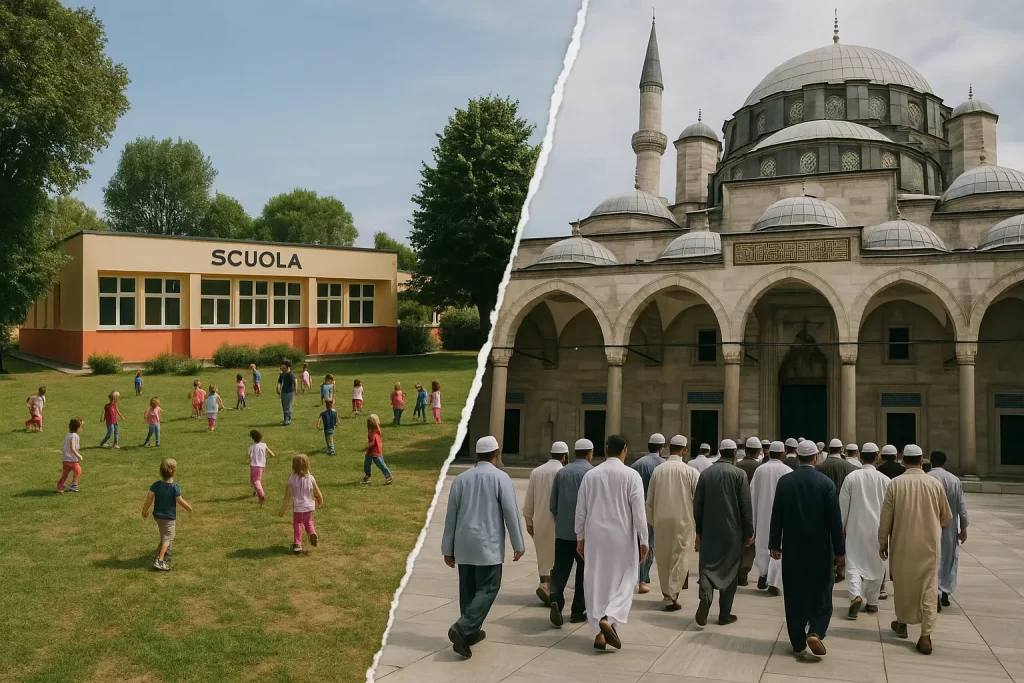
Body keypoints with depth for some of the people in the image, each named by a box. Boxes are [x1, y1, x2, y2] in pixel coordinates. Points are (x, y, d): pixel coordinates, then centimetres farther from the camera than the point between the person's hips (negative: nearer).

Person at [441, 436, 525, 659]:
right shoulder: (500, 478, -6)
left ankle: (471, 632, 21)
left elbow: (451, 515, 6)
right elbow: (511, 513, -8)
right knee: (487, 589, -1)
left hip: (464, 545, 5)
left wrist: (448, 549, 13)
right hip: (488, 545, -5)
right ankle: (462, 628, -16)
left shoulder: (461, 478, 5)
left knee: (468, 589, 14)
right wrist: (518, 544, 2)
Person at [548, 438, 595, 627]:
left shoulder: (561, 472, 5)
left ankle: (555, 598, -18)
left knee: (560, 568, 5)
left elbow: (553, 504, 10)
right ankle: (578, 611, 14)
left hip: (563, 531, 3)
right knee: (584, 570, 10)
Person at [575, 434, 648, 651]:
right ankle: (608, 619, -12)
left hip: (595, 537, 3)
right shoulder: (631, 475, -7)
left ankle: (598, 632, 10)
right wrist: (643, 541, -1)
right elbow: (639, 512, -8)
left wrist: (580, 538, 14)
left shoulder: (590, 475, 2)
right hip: (622, 537, -3)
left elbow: (581, 510, 6)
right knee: (624, 581, 9)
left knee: (595, 582, 9)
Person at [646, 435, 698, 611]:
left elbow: (649, 499, 6)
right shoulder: (690, 471, -8)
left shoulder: (658, 470, 1)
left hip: (661, 520, 3)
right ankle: (671, 596, -1)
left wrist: (650, 521, 18)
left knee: (663, 557, 13)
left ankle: (666, 594, 22)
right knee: (680, 558, 4)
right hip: (683, 519, -3)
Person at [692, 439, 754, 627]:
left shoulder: (706, 473, 3)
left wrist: (698, 530, 14)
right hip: (732, 532, -2)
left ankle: (705, 597, -19)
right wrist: (749, 532, 2)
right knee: (729, 570, 8)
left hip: (709, 531, 2)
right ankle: (724, 614, 13)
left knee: (708, 566, 7)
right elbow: (746, 506, -7)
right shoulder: (739, 474, -7)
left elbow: (697, 505, 6)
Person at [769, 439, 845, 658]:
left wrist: (774, 545, 7)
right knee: (821, 595, 11)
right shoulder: (826, 482, -8)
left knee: (794, 596, 8)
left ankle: (798, 643, 13)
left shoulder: (785, 481, -3)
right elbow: (835, 520, -7)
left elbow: (777, 516, -1)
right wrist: (839, 550, 1)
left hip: (792, 549, 2)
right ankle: (815, 632, -7)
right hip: (820, 549, -1)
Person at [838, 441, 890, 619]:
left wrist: (842, 525, 10)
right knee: (875, 565, 13)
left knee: (853, 563, 2)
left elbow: (843, 504, -1)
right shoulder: (884, 480, -6)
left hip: (855, 527, -1)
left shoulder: (851, 477, -6)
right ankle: (872, 602, 22)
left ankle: (855, 595, -19)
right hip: (877, 529, 1)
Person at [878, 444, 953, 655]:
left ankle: (902, 623, 32)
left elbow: (885, 518, -6)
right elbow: (946, 519, 7)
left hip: (902, 545, 0)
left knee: (902, 584, 17)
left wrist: (883, 542, 7)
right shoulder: (936, 485, -6)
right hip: (929, 546, 0)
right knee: (929, 589, 5)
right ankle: (926, 635, -1)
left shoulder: (895, 484, -10)